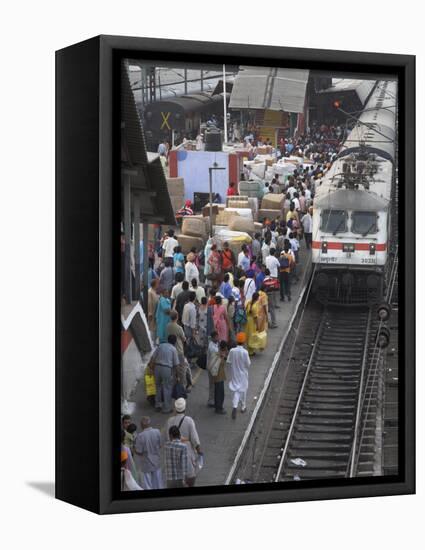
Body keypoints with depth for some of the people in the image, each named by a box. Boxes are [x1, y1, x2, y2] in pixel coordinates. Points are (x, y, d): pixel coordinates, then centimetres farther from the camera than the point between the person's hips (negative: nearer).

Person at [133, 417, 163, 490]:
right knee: (158, 485, 18)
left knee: (147, 486, 8)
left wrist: (134, 449, 2)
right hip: (156, 462, 4)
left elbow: (139, 452, -18)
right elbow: (160, 445, 1)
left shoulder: (140, 436, -23)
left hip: (145, 464, -4)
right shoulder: (157, 432, -11)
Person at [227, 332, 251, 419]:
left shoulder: (232, 351, -13)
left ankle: (234, 406, -14)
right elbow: (248, 364, -15)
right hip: (243, 374, -2)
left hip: (234, 374, 2)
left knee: (235, 390, 7)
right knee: (243, 389, 17)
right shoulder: (245, 352, -21)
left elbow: (228, 362, -7)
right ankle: (243, 407, 31)